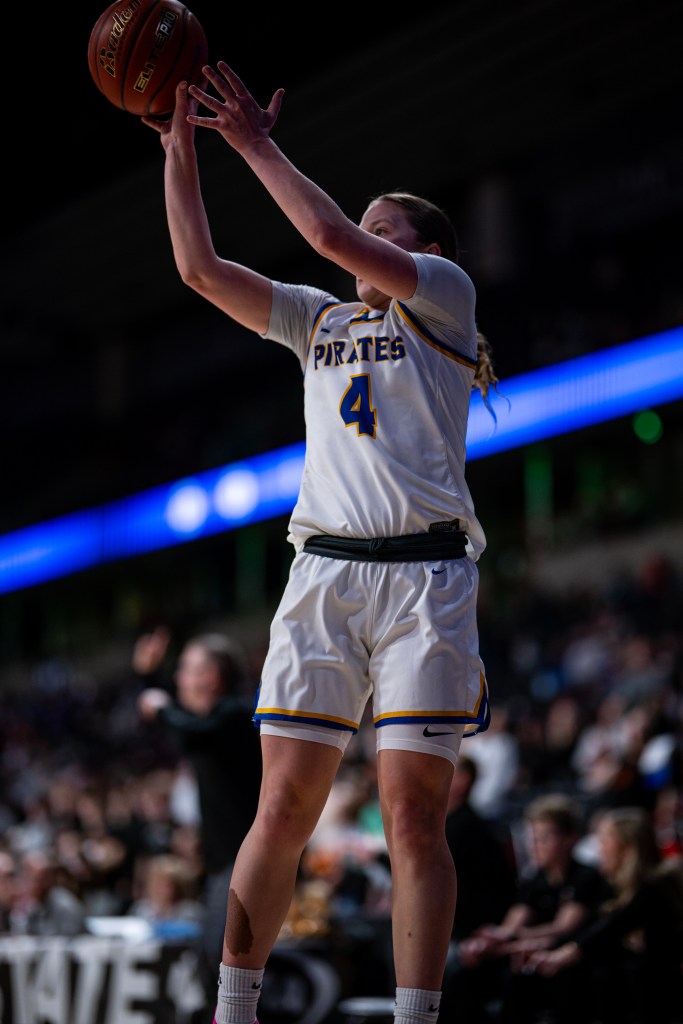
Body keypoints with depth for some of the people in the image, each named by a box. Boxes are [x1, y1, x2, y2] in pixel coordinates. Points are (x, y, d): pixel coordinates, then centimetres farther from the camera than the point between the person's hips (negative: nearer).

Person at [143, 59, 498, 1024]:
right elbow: (199, 267, 15)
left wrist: (255, 143, 1)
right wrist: (181, 145, 10)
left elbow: (332, 237, -6)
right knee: (282, 808, -2)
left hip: (424, 576, -4)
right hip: (323, 573, 4)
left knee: (414, 815, -7)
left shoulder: (444, 293, 9)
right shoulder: (320, 319, 23)